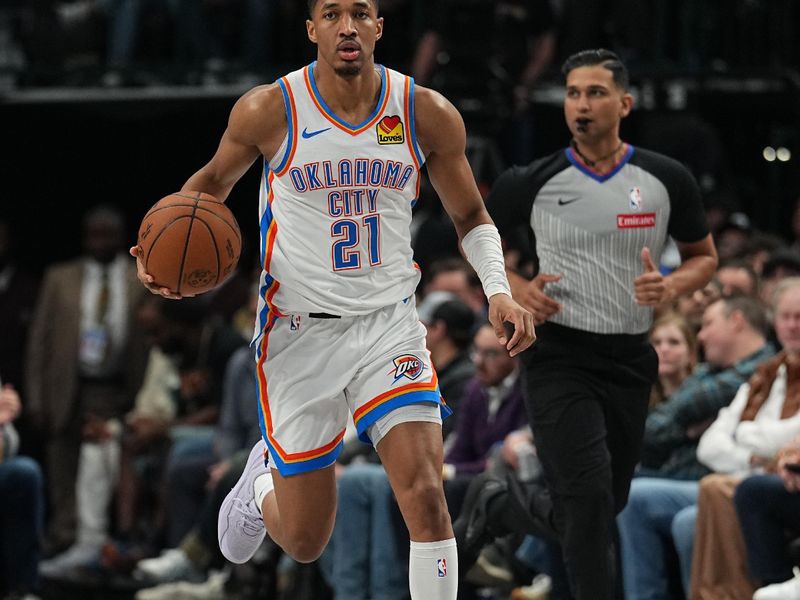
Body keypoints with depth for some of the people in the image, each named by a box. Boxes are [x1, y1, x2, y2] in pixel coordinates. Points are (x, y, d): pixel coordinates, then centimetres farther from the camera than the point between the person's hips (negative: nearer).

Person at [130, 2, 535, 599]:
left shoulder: (428, 114, -4)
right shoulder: (268, 111, -9)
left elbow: (471, 217, 9)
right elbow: (214, 180, 11)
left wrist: (499, 291, -8)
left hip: (389, 325, 1)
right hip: (299, 332, -1)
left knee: (426, 497, -19)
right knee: (305, 540, 7)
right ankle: (263, 480, 44)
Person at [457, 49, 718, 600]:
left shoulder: (668, 180, -1)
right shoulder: (532, 183, -5)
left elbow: (705, 255, 11)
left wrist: (672, 286, -11)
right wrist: (516, 288, -9)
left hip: (631, 361, 4)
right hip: (560, 357, -4)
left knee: (608, 503, 16)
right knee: (588, 496, -19)